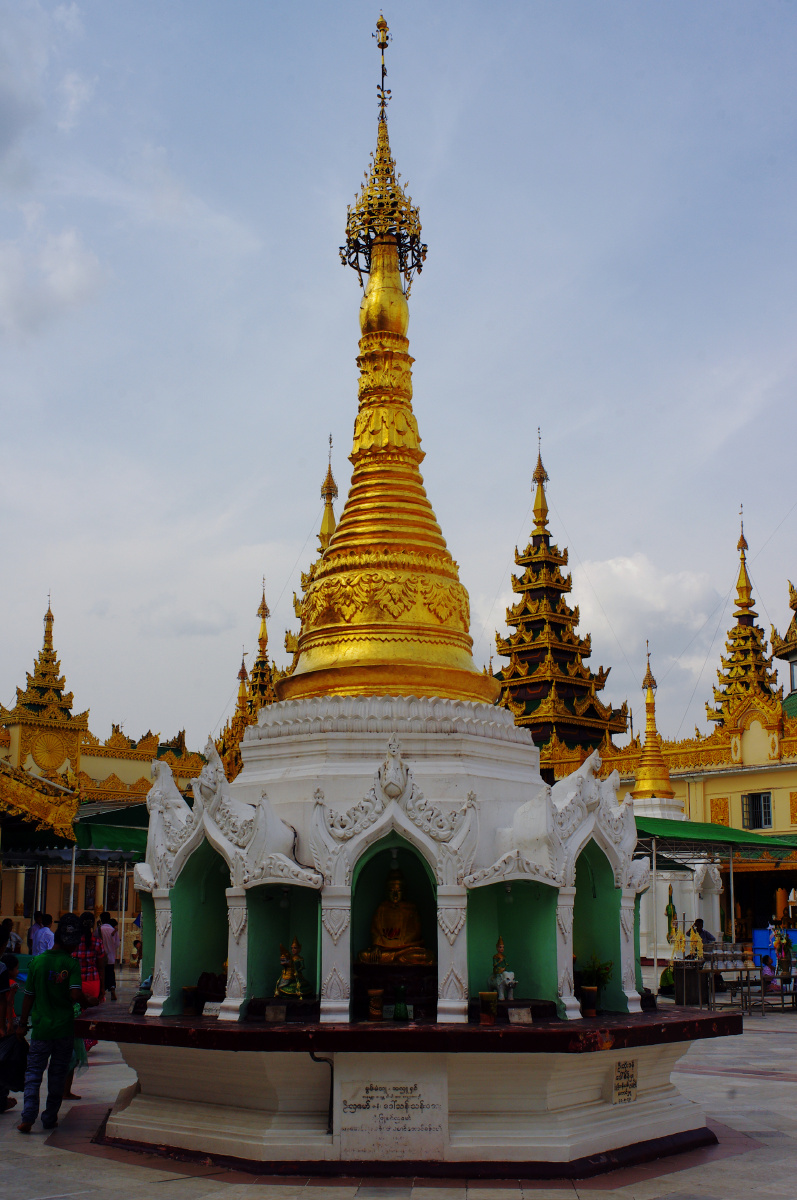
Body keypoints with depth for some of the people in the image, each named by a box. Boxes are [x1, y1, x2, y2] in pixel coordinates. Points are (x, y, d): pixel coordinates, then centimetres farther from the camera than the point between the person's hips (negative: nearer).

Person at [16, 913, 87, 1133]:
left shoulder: (37, 962, -1)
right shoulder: (71, 963, -10)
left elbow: (29, 996, 4)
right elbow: (75, 994, -20)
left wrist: (22, 1023, 14)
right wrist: (87, 1004, 1)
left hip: (41, 1027, 1)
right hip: (64, 1028, -1)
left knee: (33, 1072, 6)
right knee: (57, 1074, 12)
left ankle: (28, 1117, -7)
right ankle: (50, 1117, 16)